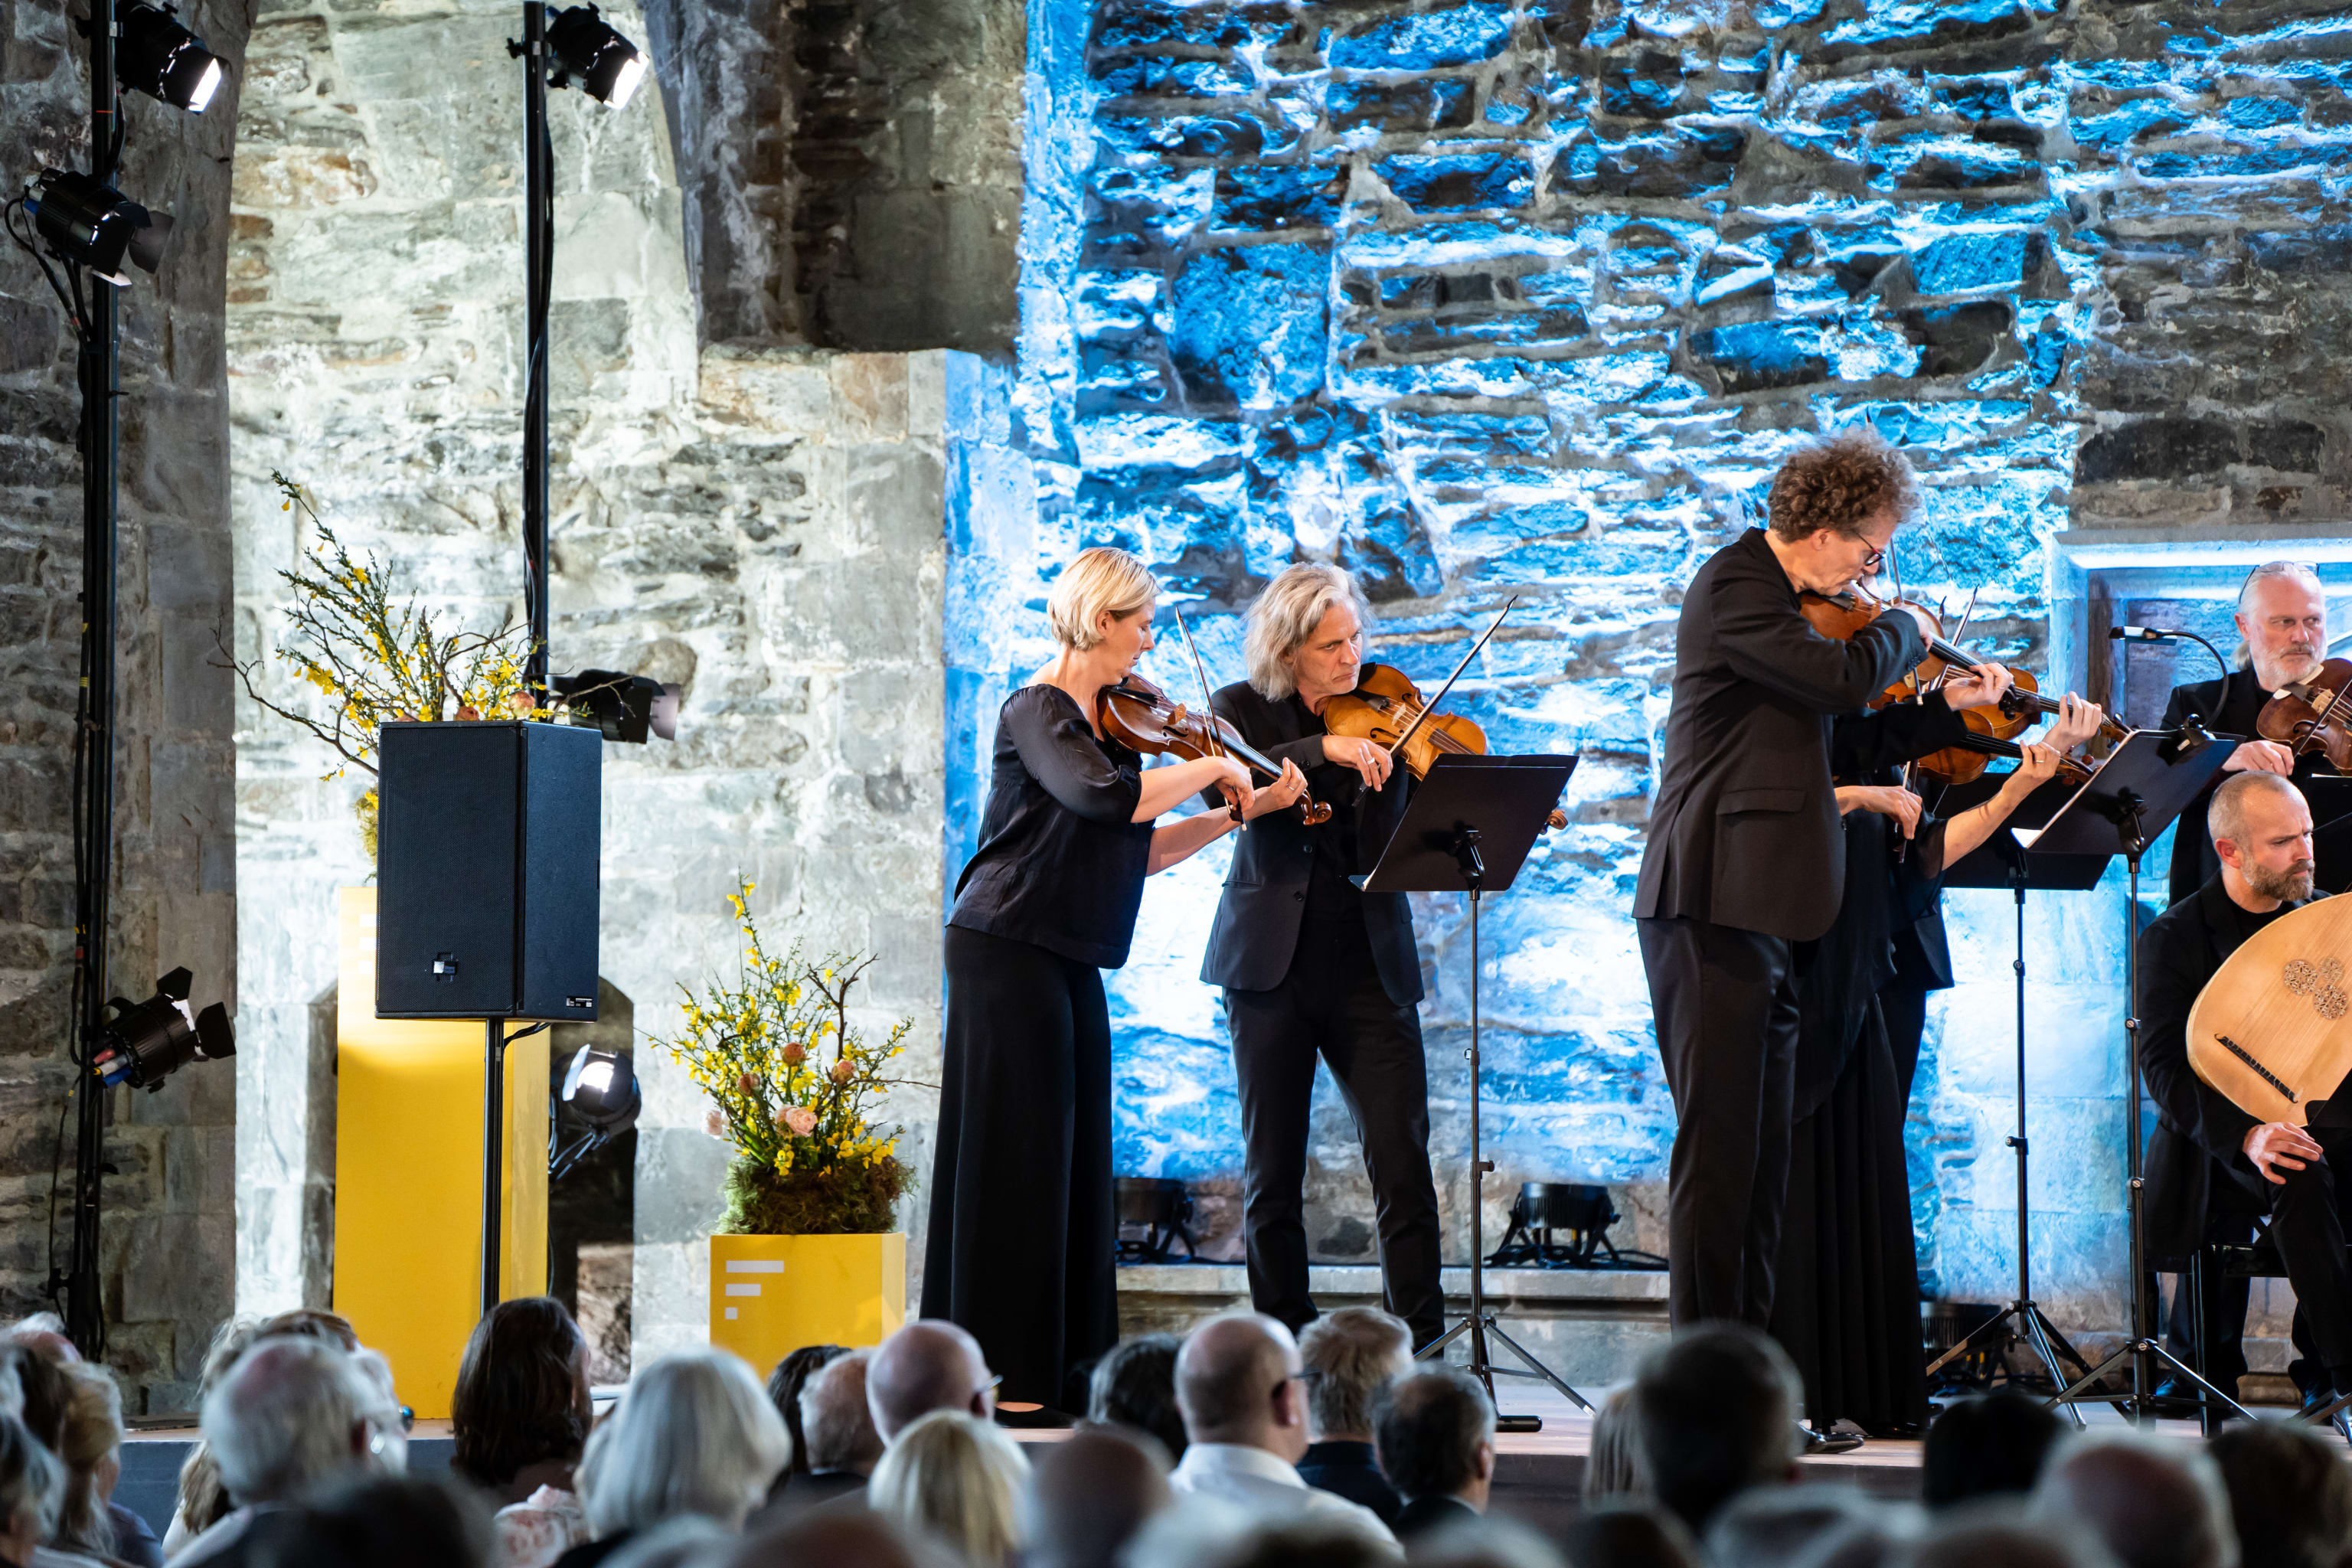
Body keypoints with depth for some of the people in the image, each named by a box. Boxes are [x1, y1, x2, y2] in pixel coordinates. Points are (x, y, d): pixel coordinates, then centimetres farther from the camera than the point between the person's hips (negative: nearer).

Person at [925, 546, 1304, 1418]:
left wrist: (1244, 809, 8)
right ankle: (996, 1376, -5)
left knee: (1075, 1161, 8)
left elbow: (1143, 849, 15)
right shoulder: (1037, 711, -11)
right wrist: (1212, 767, -18)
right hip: (1007, 951, -9)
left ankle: (1066, 1374, 11)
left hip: (1070, 965, 9)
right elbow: (1105, 796, -30)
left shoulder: (1104, 719, 15)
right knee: (1014, 1156, -8)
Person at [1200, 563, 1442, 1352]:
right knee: (1272, 1169, 4)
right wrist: (1323, 748, -29)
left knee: (1403, 1162, -9)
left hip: (1368, 965, 0)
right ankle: (1286, 1337, 15)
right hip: (1272, 961, 0)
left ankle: (1418, 1340, -4)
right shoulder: (1243, 710, 3)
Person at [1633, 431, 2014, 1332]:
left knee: (1762, 1155, 11)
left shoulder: (1781, 596, 19)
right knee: (1719, 1147, -9)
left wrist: (1947, 708, 16)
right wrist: (1904, 631, -2)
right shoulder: (1735, 584, -10)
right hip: (1713, 910, -10)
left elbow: (1838, 740, 23)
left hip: (1759, 914, 10)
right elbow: (1844, 678, -22)